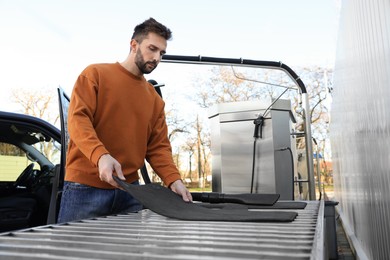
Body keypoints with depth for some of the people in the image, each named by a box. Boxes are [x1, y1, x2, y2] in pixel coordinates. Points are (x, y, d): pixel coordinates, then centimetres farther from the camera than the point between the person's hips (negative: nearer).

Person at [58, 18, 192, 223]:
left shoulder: (155, 98, 12)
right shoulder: (95, 74, 2)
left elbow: (158, 147, 9)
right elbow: (78, 118, -10)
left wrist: (174, 180, -8)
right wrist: (100, 156, -28)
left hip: (129, 189, 4)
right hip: (86, 187, -3)